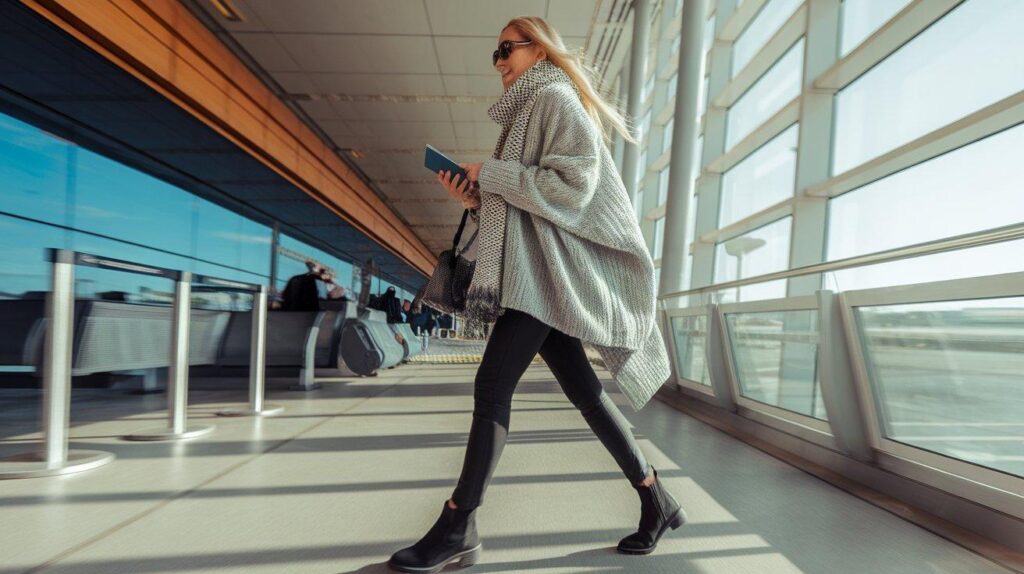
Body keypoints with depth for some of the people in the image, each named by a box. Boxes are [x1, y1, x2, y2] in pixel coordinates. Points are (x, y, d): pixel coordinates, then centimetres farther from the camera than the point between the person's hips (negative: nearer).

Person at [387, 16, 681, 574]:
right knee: (585, 392, 8)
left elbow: (572, 186, -15)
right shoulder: (530, 111, 27)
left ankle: (456, 527, 1)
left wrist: (490, 173, -9)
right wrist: (477, 200, 7)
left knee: (491, 386, -11)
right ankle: (656, 501, 20)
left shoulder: (556, 98, 0)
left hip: (550, 267, -10)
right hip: (538, 270, 10)